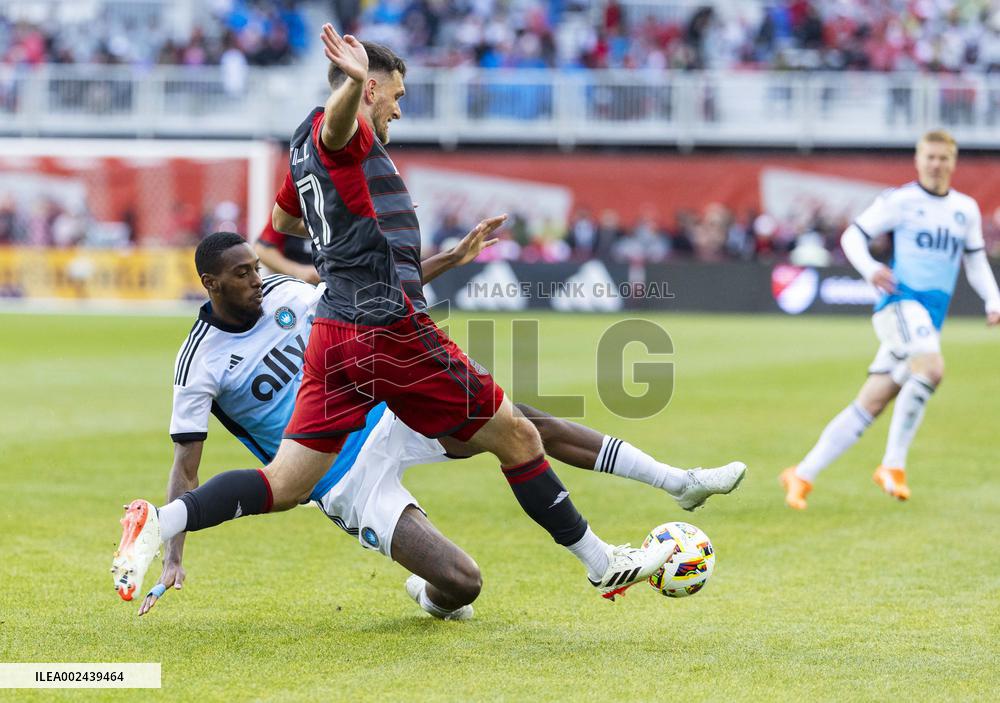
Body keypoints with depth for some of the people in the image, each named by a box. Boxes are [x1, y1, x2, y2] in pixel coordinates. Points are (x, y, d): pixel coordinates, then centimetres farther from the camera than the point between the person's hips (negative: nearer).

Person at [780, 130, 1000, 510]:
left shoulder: (966, 208, 16)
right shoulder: (899, 201, 1)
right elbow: (853, 235, 2)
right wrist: (869, 268, -17)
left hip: (930, 321, 5)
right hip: (900, 303, -5)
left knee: (869, 405, 1)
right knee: (931, 368, -32)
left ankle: (802, 475, 7)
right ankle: (893, 465, -23)